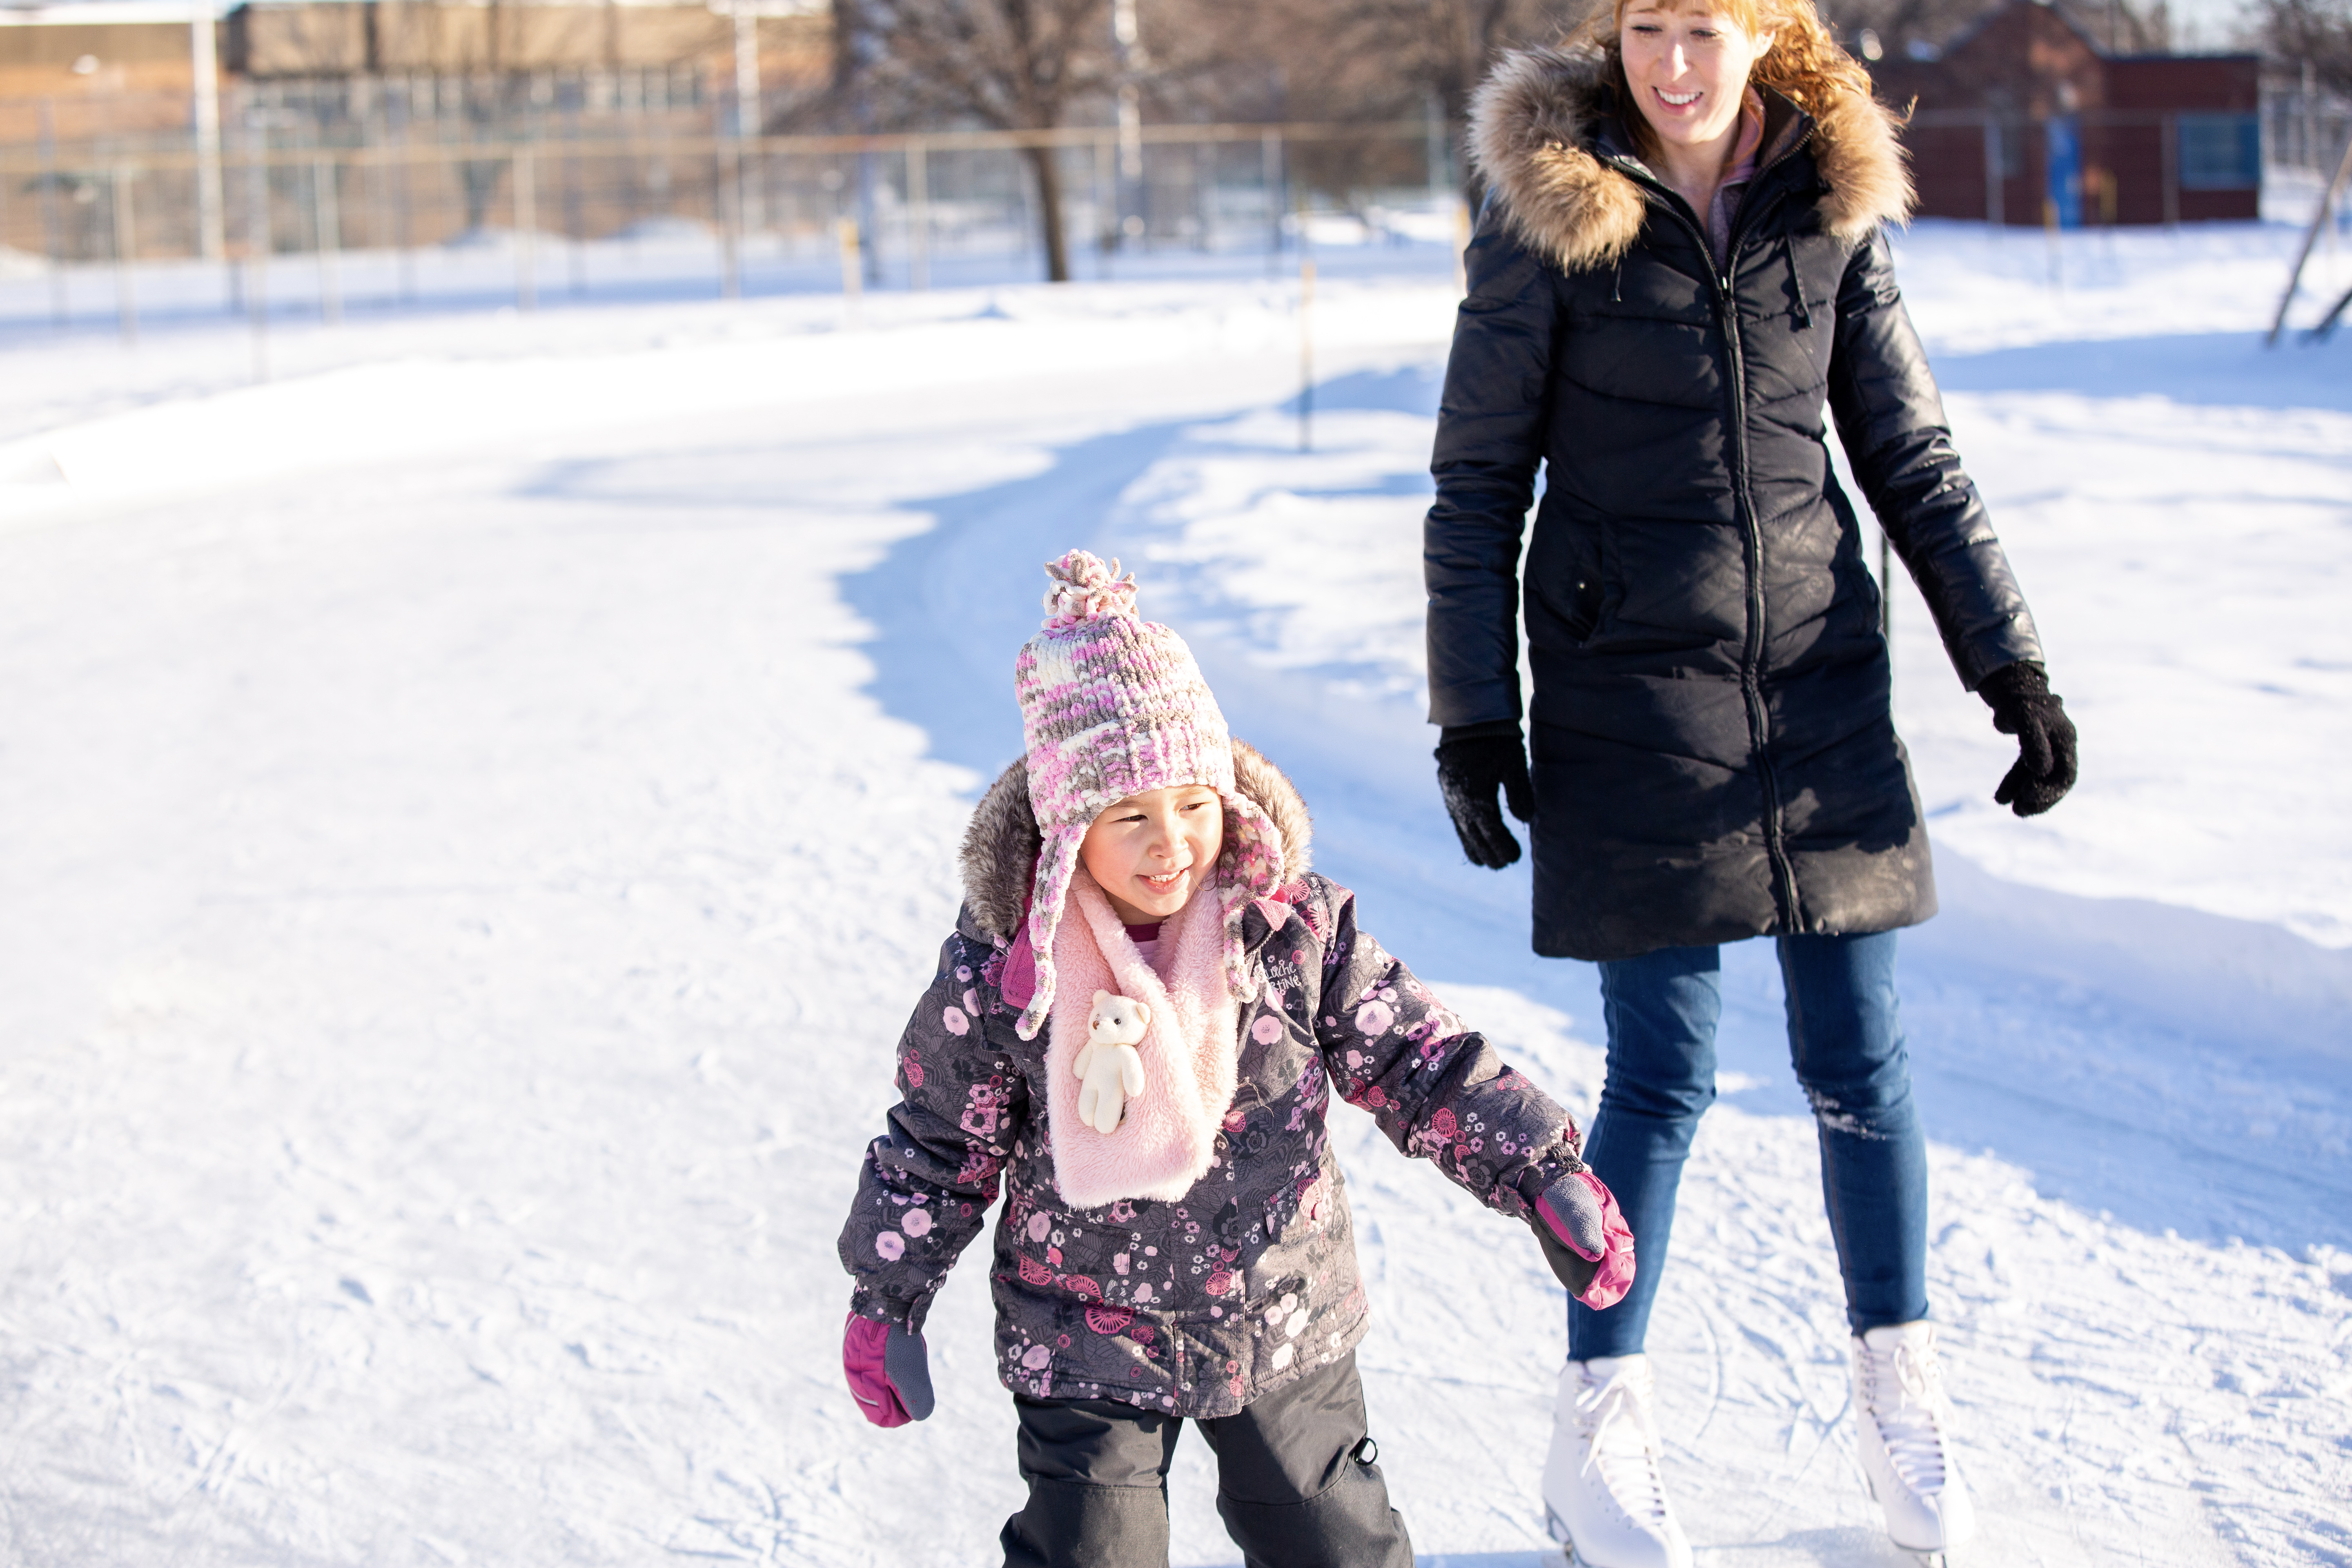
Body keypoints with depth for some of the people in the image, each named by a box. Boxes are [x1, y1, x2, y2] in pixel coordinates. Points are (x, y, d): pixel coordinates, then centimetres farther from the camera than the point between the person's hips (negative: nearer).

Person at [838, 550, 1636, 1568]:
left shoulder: (1297, 930, -13)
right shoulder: (1002, 972, -16)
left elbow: (1419, 1065, -5)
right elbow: (937, 1144, -2)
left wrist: (1546, 1177, -11)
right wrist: (886, 1305, 4)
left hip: (1281, 1325, 2)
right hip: (1087, 1341, -2)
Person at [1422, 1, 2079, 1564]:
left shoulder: (1833, 206, 4)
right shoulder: (1550, 214, -6)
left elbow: (1914, 458, 9)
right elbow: (1478, 484, -2)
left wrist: (2013, 666, 3)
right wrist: (1473, 719, -6)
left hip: (1820, 683, 3)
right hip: (1629, 697, -3)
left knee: (1859, 1055, 6)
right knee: (1666, 1069, -3)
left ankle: (1902, 1398, 22)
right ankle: (1602, 1433, 12)